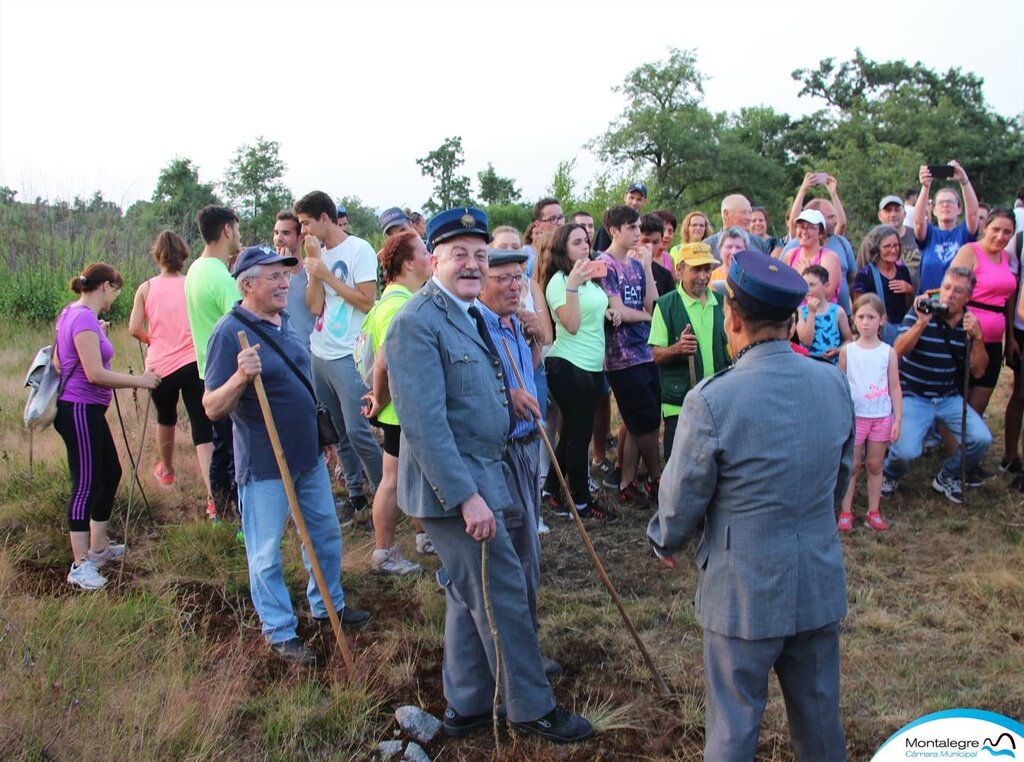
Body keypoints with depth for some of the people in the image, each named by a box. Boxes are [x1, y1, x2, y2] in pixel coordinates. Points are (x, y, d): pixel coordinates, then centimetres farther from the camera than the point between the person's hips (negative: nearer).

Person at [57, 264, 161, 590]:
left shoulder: (74, 314, 12)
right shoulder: (84, 320, -18)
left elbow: (59, 361, 22)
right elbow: (95, 374, -24)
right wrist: (139, 381, -15)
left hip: (87, 410, 11)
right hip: (79, 410, -11)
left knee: (110, 474, 18)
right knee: (86, 484, -6)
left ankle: (98, 547, 29)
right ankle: (81, 565, 0)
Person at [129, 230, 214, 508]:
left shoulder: (146, 288, 1)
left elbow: (134, 329, -3)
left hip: (160, 366, 1)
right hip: (193, 364, -1)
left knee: (166, 418, 27)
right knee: (203, 431, -4)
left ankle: (166, 470, 48)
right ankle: (212, 493, -18)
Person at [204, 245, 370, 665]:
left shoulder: (284, 322, 6)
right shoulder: (229, 333, -18)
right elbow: (212, 409, -20)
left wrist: (322, 434, 20)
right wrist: (241, 376, -38)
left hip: (308, 455, 8)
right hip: (264, 463, -8)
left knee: (326, 533, 20)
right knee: (267, 554, 6)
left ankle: (328, 606, 39)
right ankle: (280, 632, 21)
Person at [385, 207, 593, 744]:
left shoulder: (471, 314, 13)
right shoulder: (417, 322, -19)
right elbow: (425, 423, -25)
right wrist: (467, 496, -26)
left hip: (479, 478, 10)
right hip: (453, 484, -10)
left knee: (471, 597, 18)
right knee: (505, 595, 0)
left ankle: (466, 708, 31)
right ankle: (532, 709, 18)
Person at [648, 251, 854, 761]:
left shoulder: (711, 401, -22)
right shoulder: (834, 384, -4)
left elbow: (682, 498, -11)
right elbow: (841, 479, 10)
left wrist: (664, 542, 10)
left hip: (744, 590, -5)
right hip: (821, 584, 5)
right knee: (819, 714, 21)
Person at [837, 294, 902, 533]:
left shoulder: (888, 352, -2)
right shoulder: (847, 351, -3)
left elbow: (895, 388, 1)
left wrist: (897, 419, -3)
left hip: (881, 417, 1)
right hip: (854, 416, -1)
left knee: (875, 465, 9)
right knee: (852, 466, 6)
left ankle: (873, 512, 18)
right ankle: (845, 512, 12)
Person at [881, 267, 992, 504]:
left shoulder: (969, 323, 3)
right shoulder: (921, 312, -8)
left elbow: (977, 371, 0)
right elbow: (898, 351, -21)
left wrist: (977, 338, -14)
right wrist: (922, 323, -32)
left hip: (950, 398, 4)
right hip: (914, 397, -4)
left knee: (981, 439, -17)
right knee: (906, 452, -24)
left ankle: (948, 477, 13)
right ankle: (890, 474, 14)